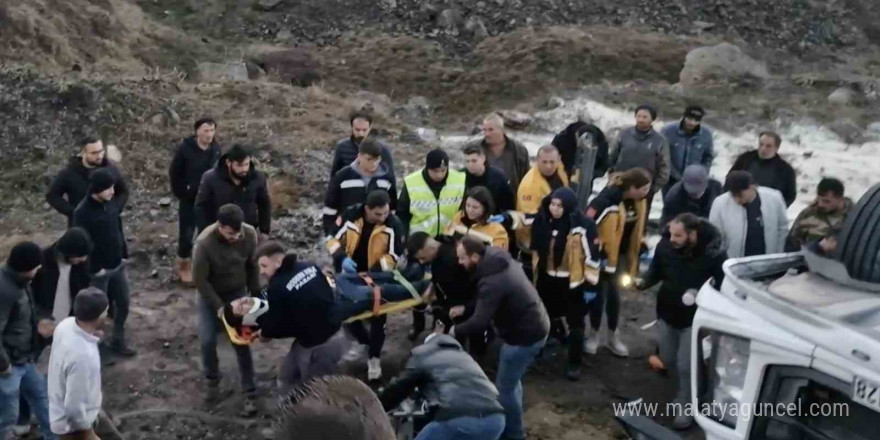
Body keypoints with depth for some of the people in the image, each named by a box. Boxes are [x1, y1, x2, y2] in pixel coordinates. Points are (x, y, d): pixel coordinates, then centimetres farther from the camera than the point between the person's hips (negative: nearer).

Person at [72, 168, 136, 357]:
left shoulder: (112, 204, -1)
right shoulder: (83, 213, -23)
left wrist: (124, 255, 11)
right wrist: (95, 268, -17)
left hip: (117, 265, 7)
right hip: (99, 270, -7)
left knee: (123, 302, 15)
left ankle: (118, 341, 32)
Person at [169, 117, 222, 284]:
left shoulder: (216, 148, -5)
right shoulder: (185, 148, -18)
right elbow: (174, 173, -8)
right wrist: (181, 193, -7)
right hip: (189, 200, -4)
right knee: (186, 234, 2)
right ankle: (184, 268, 20)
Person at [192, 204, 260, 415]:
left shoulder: (250, 234, -23)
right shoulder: (204, 243, -33)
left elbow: (253, 266, -6)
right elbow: (199, 280, -22)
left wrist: (255, 295, -3)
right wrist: (219, 306, -23)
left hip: (237, 292, 2)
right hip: (210, 295, -1)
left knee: (241, 341, -2)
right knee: (208, 341, -5)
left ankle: (250, 393, 6)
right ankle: (213, 381, 23)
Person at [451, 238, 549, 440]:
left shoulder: (492, 281, -30)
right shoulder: (499, 260, 1)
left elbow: (480, 323, -30)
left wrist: (453, 330, -13)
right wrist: (464, 308, 8)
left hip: (525, 335, -10)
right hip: (534, 325, 10)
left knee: (505, 387, 4)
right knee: (512, 381, 24)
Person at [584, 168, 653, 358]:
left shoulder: (639, 201, -7)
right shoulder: (607, 201, -30)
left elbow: (638, 228, 9)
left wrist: (637, 254, 13)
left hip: (620, 254, 6)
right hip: (600, 255, -6)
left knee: (614, 294, 16)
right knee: (600, 294, 6)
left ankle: (613, 336, 29)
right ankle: (594, 335, 25)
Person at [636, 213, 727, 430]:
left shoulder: (713, 252, -24)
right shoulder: (665, 245, -17)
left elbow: (724, 284, -12)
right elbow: (656, 272, -1)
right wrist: (643, 283, -20)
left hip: (694, 318, -4)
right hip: (667, 313, 4)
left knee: (685, 365, -1)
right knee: (668, 360, 17)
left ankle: (685, 407, 21)